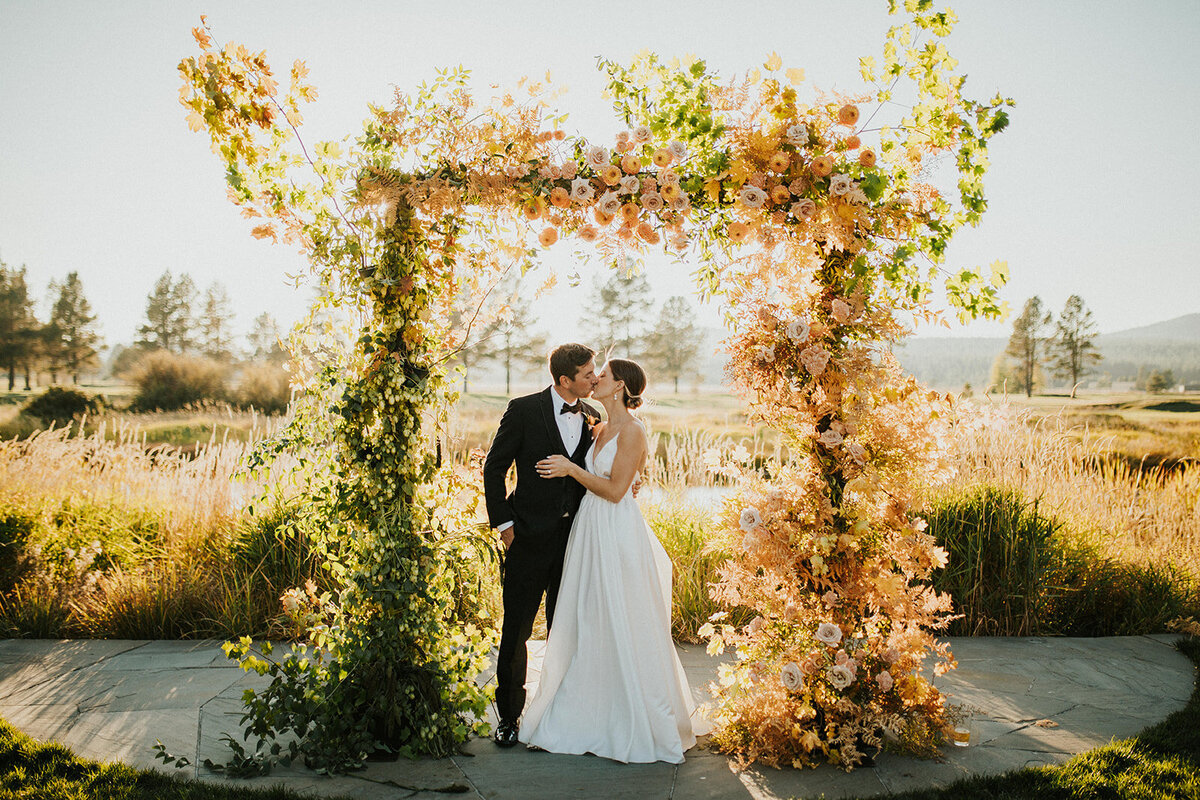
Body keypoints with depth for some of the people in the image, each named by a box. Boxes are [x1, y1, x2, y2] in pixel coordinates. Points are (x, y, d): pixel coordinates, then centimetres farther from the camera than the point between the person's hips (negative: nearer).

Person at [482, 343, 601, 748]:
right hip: (530, 538, -3)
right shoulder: (524, 410, -6)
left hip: (576, 538, 4)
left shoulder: (592, 417, 7)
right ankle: (509, 715, 19)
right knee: (515, 631, 4)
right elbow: (494, 468, -2)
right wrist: (503, 523, -6)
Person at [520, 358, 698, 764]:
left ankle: (638, 724, 13)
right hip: (591, 532, 9)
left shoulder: (632, 431, -12)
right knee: (586, 623, 12)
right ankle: (585, 716, 23)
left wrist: (571, 469, -11)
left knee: (622, 627, -1)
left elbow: (615, 489, -16)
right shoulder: (601, 429, 14)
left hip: (617, 535, -8)